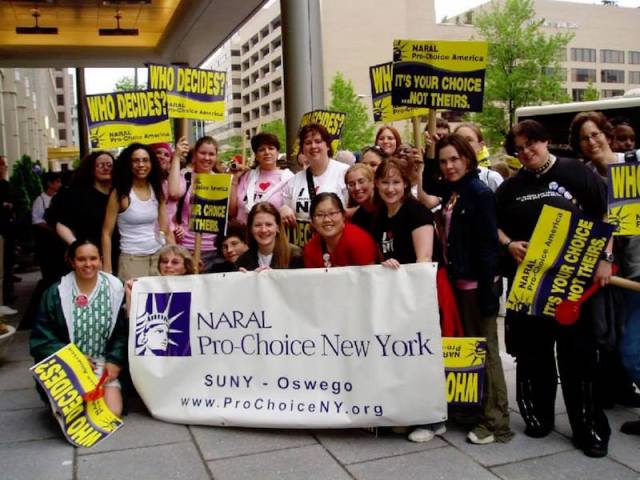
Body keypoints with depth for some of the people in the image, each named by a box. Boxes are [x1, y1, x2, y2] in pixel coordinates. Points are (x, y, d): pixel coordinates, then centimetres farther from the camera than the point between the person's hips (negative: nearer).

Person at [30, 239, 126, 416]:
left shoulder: (115, 289, -2)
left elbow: (123, 332, 0)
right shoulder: (55, 293, -4)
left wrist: (114, 361, -13)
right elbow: (42, 336, -5)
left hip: (103, 365, 1)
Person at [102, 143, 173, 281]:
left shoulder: (157, 191, 6)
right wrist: (107, 269, -10)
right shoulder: (120, 193, -5)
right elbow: (107, 233, -4)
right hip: (132, 258, -4)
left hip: (159, 255, 4)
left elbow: (166, 229, 10)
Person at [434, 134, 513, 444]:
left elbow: (489, 244, -17)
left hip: (477, 282, -7)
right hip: (456, 280, 7)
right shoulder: (448, 193, 10)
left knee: (486, 349, 0)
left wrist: (488, 290, -19)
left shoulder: (480, 193, -12)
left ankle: (496, 422, 10)